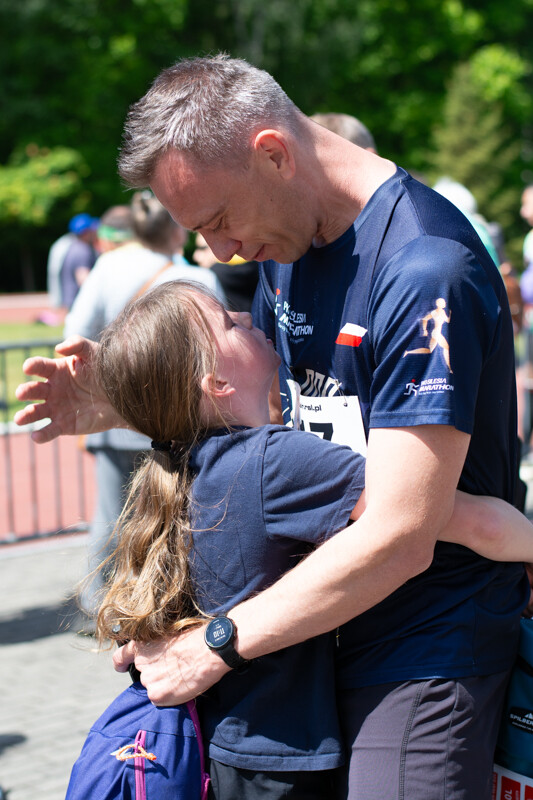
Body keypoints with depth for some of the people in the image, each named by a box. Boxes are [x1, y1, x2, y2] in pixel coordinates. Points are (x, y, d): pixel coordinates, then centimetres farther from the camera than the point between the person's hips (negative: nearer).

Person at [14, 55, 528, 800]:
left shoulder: (427, 271, -25)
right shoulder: (288, 243, 4)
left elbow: (398, 539, -26)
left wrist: (213, 646, -17)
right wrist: (117, 405, -1)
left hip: (428, 648, -7)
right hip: (324, 632, 8)